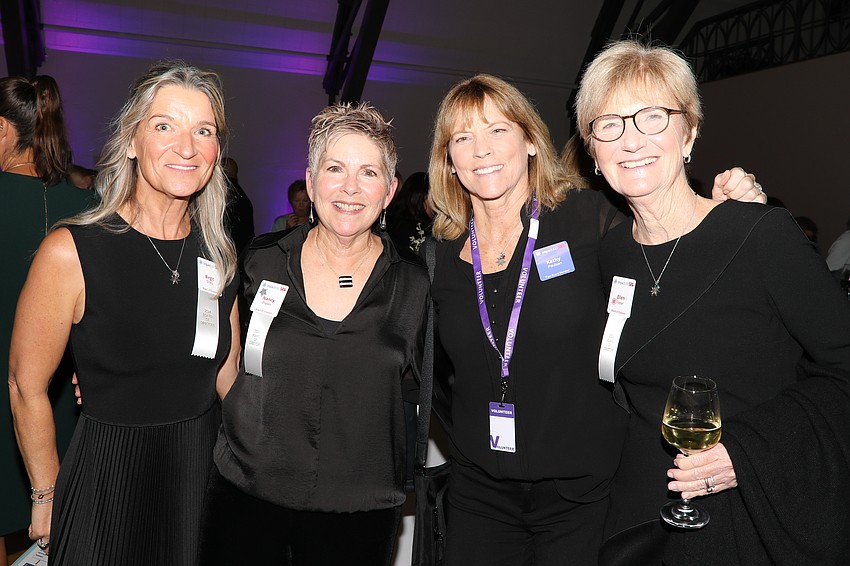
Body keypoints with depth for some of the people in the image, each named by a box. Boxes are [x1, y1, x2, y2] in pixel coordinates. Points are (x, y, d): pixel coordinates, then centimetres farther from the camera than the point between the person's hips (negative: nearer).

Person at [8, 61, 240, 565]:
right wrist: (47, 497, -1)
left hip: (206, 471, 5)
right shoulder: (70, 252, -17)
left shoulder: (218, 253, -2)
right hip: (108, 480, -4)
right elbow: (27, 387, -8)